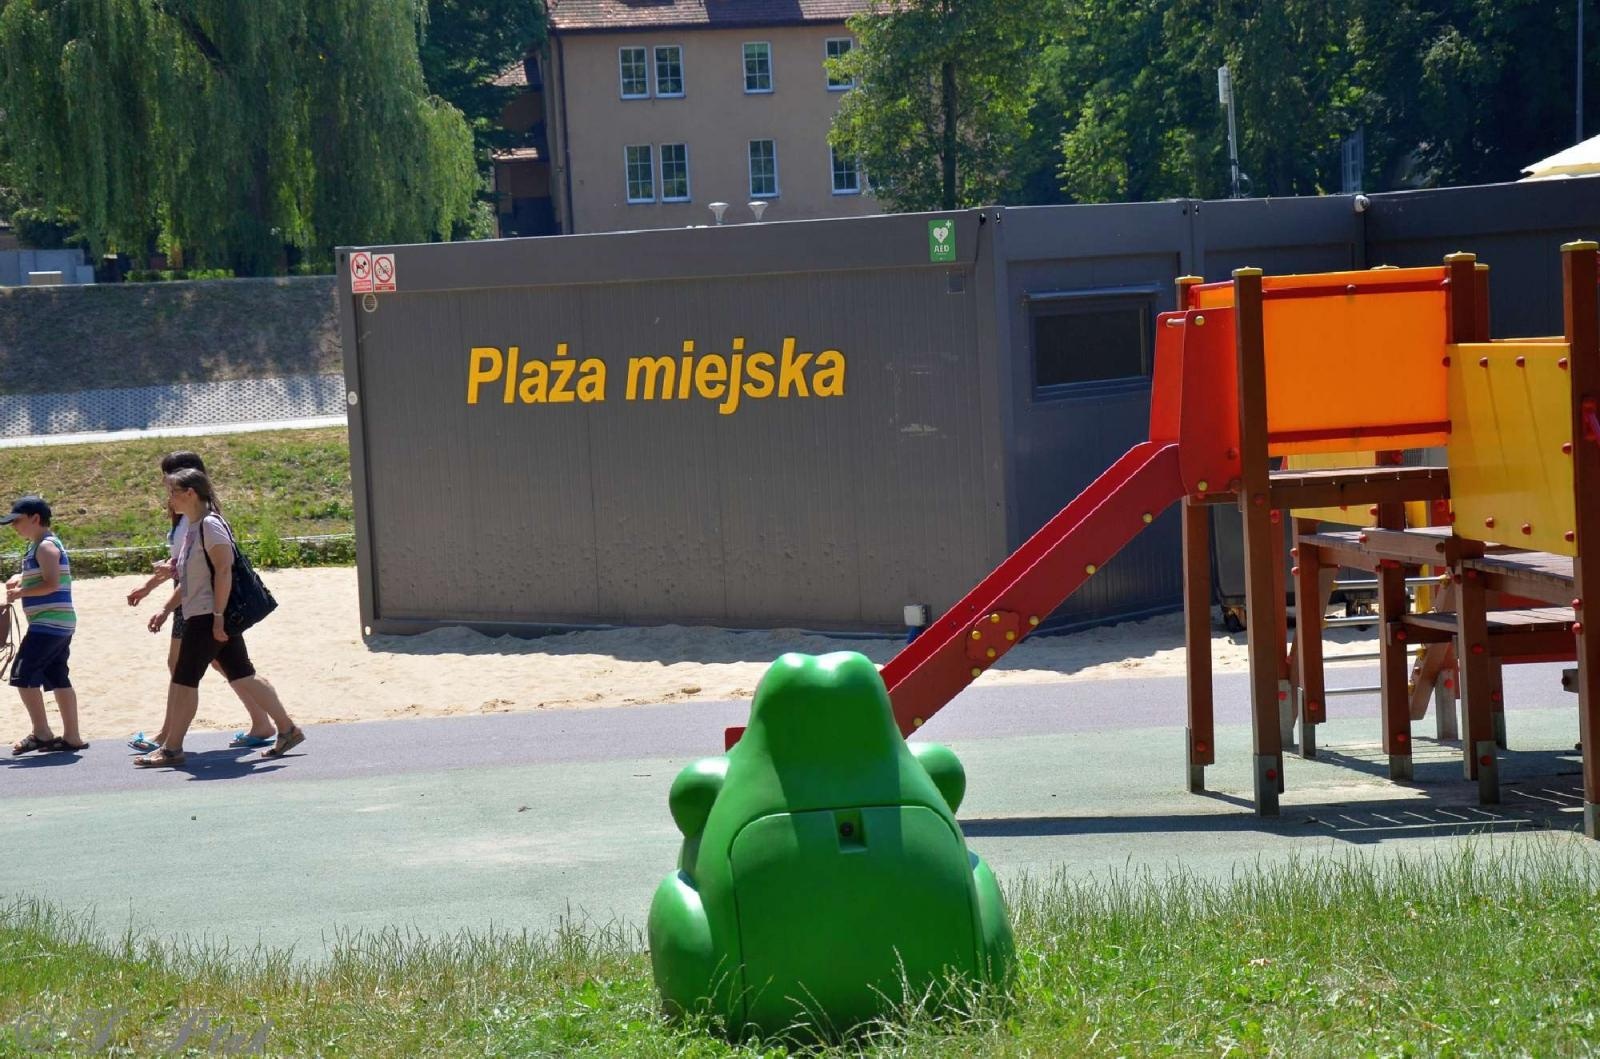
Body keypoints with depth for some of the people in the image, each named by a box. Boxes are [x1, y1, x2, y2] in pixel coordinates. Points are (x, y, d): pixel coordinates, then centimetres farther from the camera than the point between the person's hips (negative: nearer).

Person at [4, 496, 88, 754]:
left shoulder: (45, 547, -12)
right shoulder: (37, 546, 18)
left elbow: (51, 584, -21)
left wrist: (20, 592, -14)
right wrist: (20, 580, 10)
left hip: (48, 624, -10)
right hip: (61, 624, 10)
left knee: (23, 674, -7)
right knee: (57, 679, 10)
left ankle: (41, 733, -4)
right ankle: (71, 737, 11)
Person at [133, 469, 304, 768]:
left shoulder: (210, 525, -14)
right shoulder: (192, 528, 16)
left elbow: (223, 571, -20)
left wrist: (218, 616, -23)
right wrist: (166, 610, 21)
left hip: (209, 617, -10)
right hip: (200, 617, 10)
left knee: (185, 679, -5)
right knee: (241, 677, 10)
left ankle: (171, 749, 1)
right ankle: (288, 729, 12)